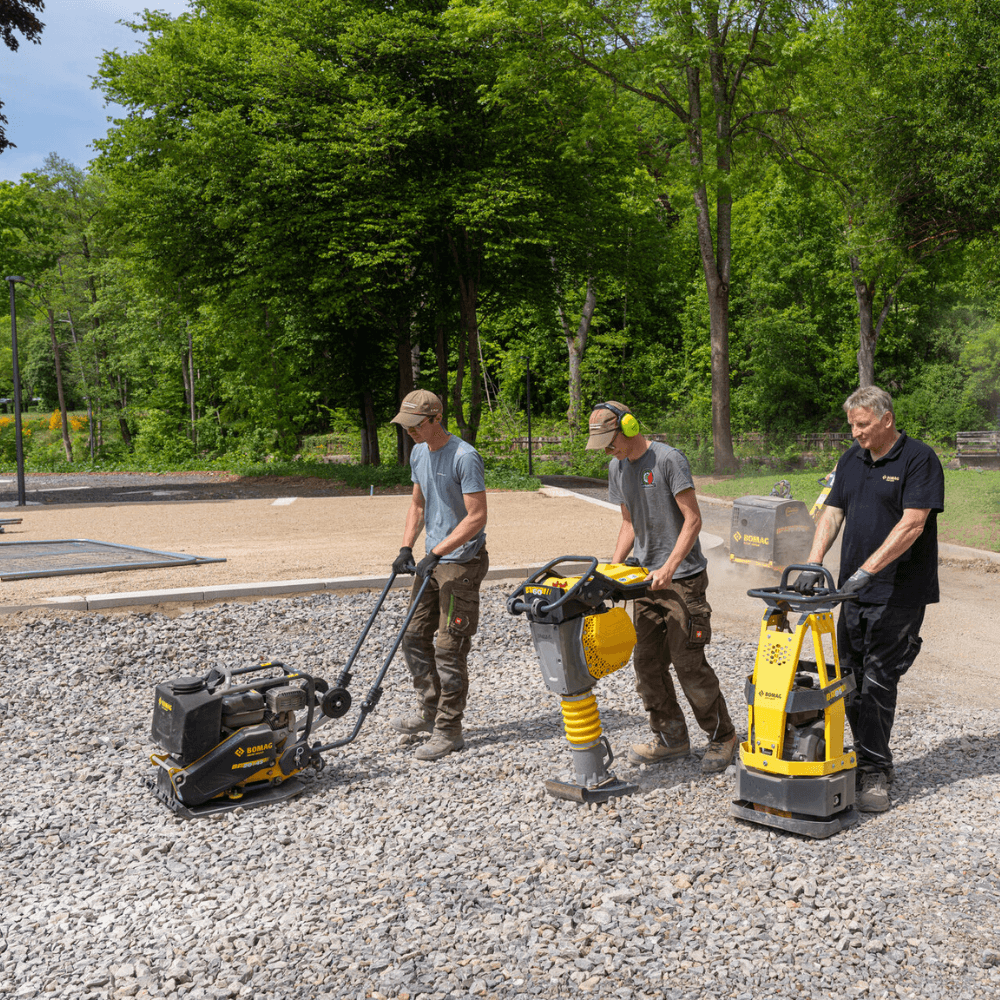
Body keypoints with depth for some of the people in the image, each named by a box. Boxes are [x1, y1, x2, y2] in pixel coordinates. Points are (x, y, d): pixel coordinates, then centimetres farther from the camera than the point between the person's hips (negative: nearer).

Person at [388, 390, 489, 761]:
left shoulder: (464, 457, -19)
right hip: (432, 560, 9)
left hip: (461, 564, -9)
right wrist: (406, 548, 6)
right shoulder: (418, 454, 8)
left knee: (449, 649, -5)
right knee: (415, 637, 15)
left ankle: (448, 731, 6)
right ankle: (429, 712, 30)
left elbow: (477, 516, -21)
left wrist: (435, 553, -22)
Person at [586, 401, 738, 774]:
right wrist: (613, 567, 6)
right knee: (646, 662, 6)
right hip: (647, 577, 8)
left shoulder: (668, 460, -12)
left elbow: (693, 519, -14)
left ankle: (722, 736, 9)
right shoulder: (617, 468, 12)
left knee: (688, 663, -8)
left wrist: (669, 568, -22)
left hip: (683, 578, -7)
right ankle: (671, 738, 18)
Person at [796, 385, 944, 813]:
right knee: (851, 681, 9)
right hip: (855, 592, 7)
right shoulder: (851, 460, 12)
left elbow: (912, 525, -18)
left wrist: (867, 570, -24)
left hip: (899, 594, -7)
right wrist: (812, 565, -5)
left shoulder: (919, 459, -10)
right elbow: (832, 514, 10)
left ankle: (875, 775, 2)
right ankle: (869, 764, 22)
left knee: (877, 682, -7)